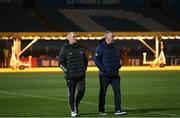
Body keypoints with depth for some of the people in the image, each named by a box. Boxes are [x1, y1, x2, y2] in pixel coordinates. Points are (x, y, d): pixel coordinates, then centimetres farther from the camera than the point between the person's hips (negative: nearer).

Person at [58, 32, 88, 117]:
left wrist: (84, 68, 13)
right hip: (70, 76, -4)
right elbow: (61, 62, -3)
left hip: (81, 75, 4)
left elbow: (85, 60, 27)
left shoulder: (80, 49, 15)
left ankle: (76, 105, 20)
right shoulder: (65, 49, 0)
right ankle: (73, 110, 13)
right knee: (71, 93, -1)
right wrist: (67, 70, -11)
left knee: (81, 91, -7)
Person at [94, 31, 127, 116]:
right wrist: (103, 69, -19)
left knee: (117, 90, -5)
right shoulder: (100, 47, -7)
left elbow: (118, 57, 26)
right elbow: (96, 59, -12)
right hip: (104, 74, -5)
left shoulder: (114, 48, 12)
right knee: (103, 92, 6)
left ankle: (118, 110, -5)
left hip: (115, 74, 5)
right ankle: (101, 110, 16)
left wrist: (118, 65, 11)